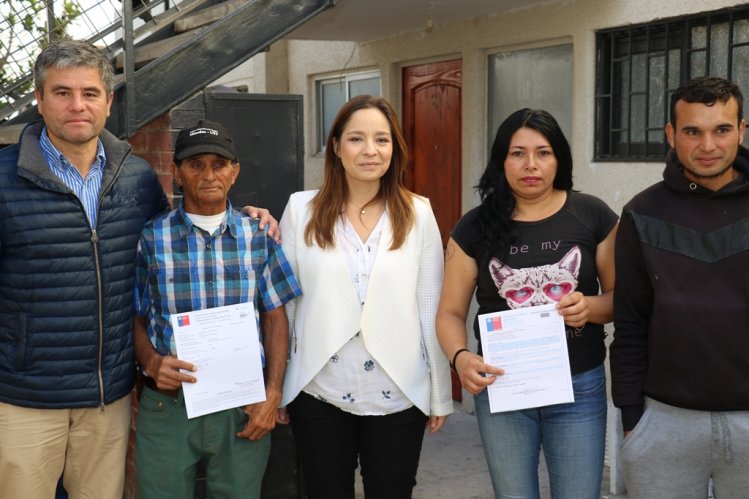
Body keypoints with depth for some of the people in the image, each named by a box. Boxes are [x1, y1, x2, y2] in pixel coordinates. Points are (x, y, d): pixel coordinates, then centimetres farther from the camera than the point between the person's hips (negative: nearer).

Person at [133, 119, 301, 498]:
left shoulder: (258, 237, 3)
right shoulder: (150, 239, -1)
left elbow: (275, 317, 5)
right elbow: (136, 319, 5)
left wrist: (273, 394, -4)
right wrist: (152, 362, -14)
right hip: (168, 402, -1)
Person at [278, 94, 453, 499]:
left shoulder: (417, 213, 0)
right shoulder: (301, 209, -1)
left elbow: (431, 308, 1)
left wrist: (440, 393, 3)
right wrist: (274, 388, 4)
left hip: (399, 393, 0)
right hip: (318, 392, 0)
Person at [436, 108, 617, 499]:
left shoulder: (593, 216, -3)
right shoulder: (476, 227, -2)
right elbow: (451, 312, 1)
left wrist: (591, 307, -20)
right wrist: (460, 357, -19)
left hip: (579, 387, 0)